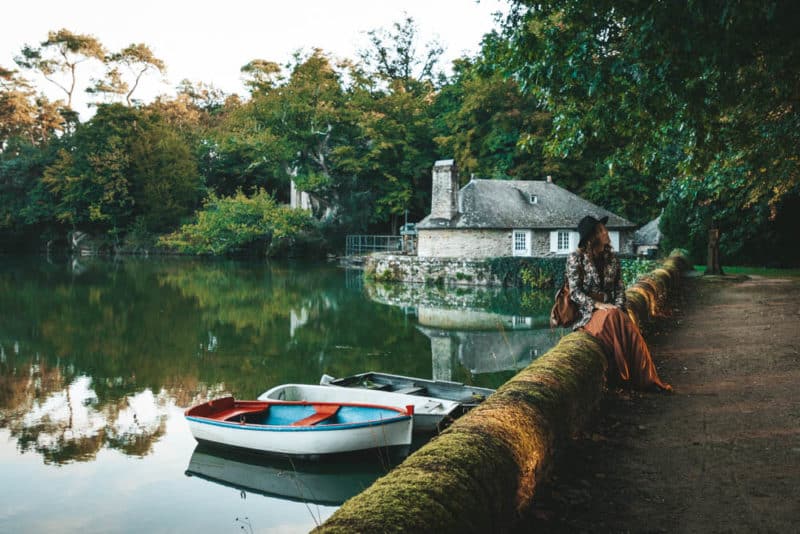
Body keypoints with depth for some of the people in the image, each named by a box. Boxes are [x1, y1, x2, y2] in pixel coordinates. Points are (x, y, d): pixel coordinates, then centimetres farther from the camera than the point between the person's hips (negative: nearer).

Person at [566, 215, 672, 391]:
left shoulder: (612, 257, 13)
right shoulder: (576, 258, -2)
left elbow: (620, 287, 9)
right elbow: (575, 292, -9)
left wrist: (618, 309, -10)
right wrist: (598, 305, -21)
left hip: (610, 310, 4)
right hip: (586, 312, -4)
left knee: (630, 329, -30)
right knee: (612, 319, -37)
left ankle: (647, 378, -28)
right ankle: (627, 375, -29)